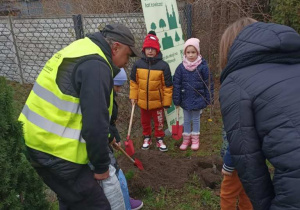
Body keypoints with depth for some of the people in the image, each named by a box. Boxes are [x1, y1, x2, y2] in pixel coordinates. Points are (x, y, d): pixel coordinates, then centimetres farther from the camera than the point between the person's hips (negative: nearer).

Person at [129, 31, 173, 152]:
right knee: (145, 122, 19)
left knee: (159, 122, 13)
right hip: (143, 101, 3)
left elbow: (168, 86, -9)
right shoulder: (138, 64, -7)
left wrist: (167, 102, -7)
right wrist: (133, 96, 1)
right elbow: (133, 82, 4)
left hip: (157, 101, -2)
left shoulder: (163, 65, -14)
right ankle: (146, 138, 39)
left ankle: (160, 140, 33)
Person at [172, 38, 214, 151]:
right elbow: (176, 85, -3)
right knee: (186, 120, 15)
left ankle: (195, 139, 31)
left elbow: (208, 84, -5)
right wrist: (176, 101, -3)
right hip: (185, 100, 2)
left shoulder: (203, 67, -11)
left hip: (198, 99, -1)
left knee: (196, 119, 15)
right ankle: (186, 138, 31)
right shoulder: (181, 67, -7)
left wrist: (208, 99, -4)